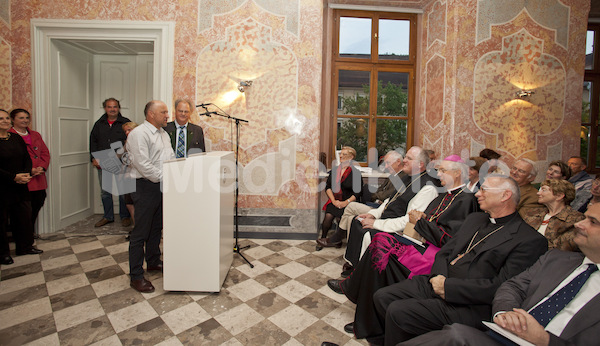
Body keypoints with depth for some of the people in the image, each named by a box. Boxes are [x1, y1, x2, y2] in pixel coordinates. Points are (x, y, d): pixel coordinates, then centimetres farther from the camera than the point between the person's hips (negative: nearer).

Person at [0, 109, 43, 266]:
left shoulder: (17, 139, 8)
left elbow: (27, 158, 8)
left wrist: (26, 174, -7)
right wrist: (14, 177, -19)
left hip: (20, 187, 5)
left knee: (24, 216, 11)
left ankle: (25, 246, 25)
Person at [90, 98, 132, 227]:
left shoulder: (126, 123, 3)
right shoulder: (99, 124, 14)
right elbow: (93, 142, 17)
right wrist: (94, 158, 5)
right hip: (103, 163, 4)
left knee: (123, 191, -1)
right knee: (105, 191, 10)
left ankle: (125, 217, 12)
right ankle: (108, 216, 23)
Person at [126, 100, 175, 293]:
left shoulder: (163, 134, 17)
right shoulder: (139, 133, -12)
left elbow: (171, 158, 20)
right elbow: (143, 164, -21)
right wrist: (163, 177, -20)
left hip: (162, 186, 9)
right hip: (146, 187, -9)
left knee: (157, 228, 19)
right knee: (141, 232, -1)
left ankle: (153, 261, 37)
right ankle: (136, 276, 10)